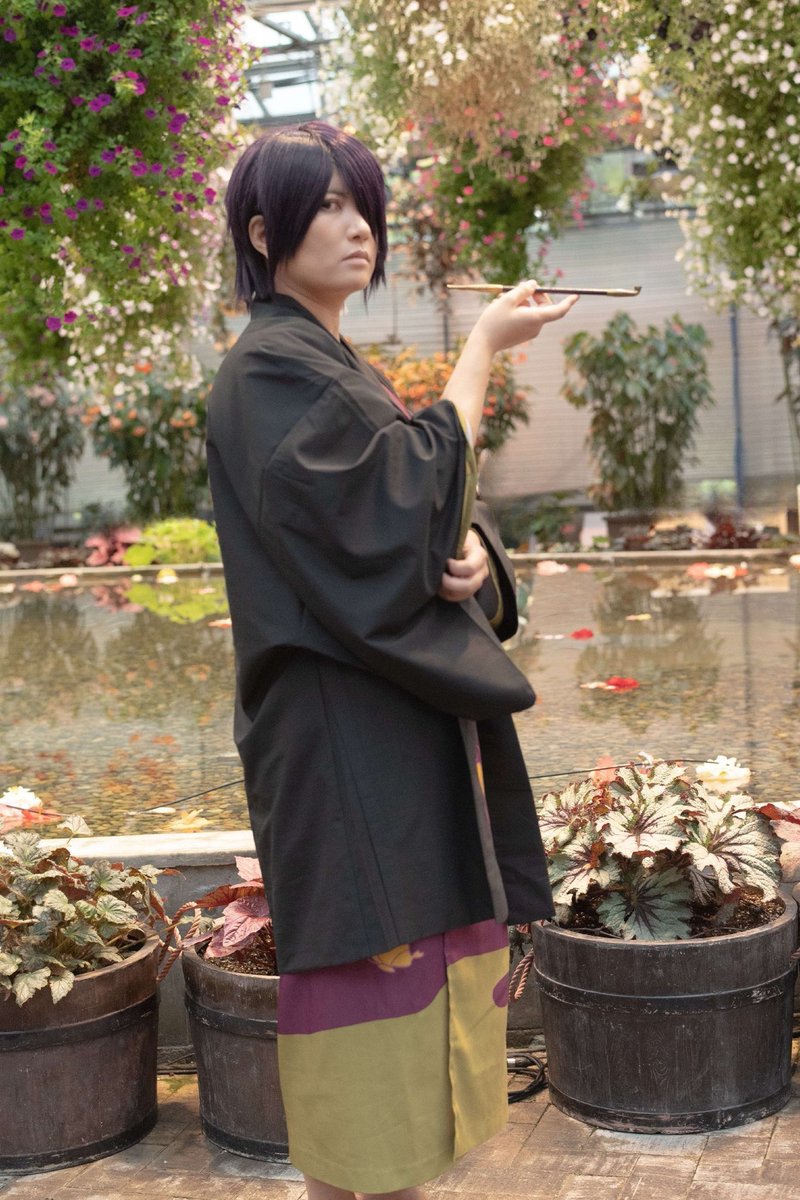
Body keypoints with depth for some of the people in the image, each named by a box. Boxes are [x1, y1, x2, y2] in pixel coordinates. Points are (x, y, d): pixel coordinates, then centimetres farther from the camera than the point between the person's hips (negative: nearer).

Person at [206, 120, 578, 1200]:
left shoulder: (339, 371, 19)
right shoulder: (269, 371, -10)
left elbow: (419, 526, 17)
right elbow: (409, 493, -17)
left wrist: (471, 557, -6)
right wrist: (484, 348, -9)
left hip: (409, 730, 9)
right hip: (342, 738, -9)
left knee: (419, 976, 11)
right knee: (365, 975, -5)